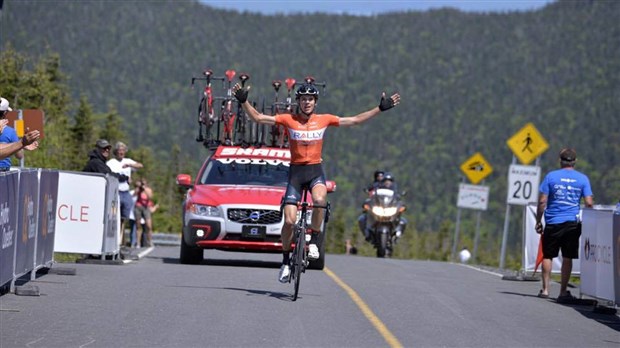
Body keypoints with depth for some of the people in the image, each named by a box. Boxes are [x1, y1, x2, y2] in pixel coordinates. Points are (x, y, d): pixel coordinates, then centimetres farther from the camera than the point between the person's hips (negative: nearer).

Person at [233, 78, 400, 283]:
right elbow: (257, 118, -2)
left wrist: (381, 108, 8)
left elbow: (356, 120, 10)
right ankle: (285, 262, 11)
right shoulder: (288, 120, -1)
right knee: (289, 221, -8)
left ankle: (313, 241, -13)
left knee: (319, 200, -33)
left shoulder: (324, 120, 3)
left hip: (315, 170, 0)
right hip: (295, 171, 0)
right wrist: (243, 102, -14)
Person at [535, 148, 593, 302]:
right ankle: (563, 292, 3)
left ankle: (545, 289, 8)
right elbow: (589, 203, -3)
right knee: (567, 257, 4)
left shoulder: (551, 176, -1)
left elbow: (542, 201, -4)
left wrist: (538, 221, 4)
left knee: (547, 255, 9)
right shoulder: (582, 179, 2)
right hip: (572, 223, 1)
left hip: (553, 222, -1)